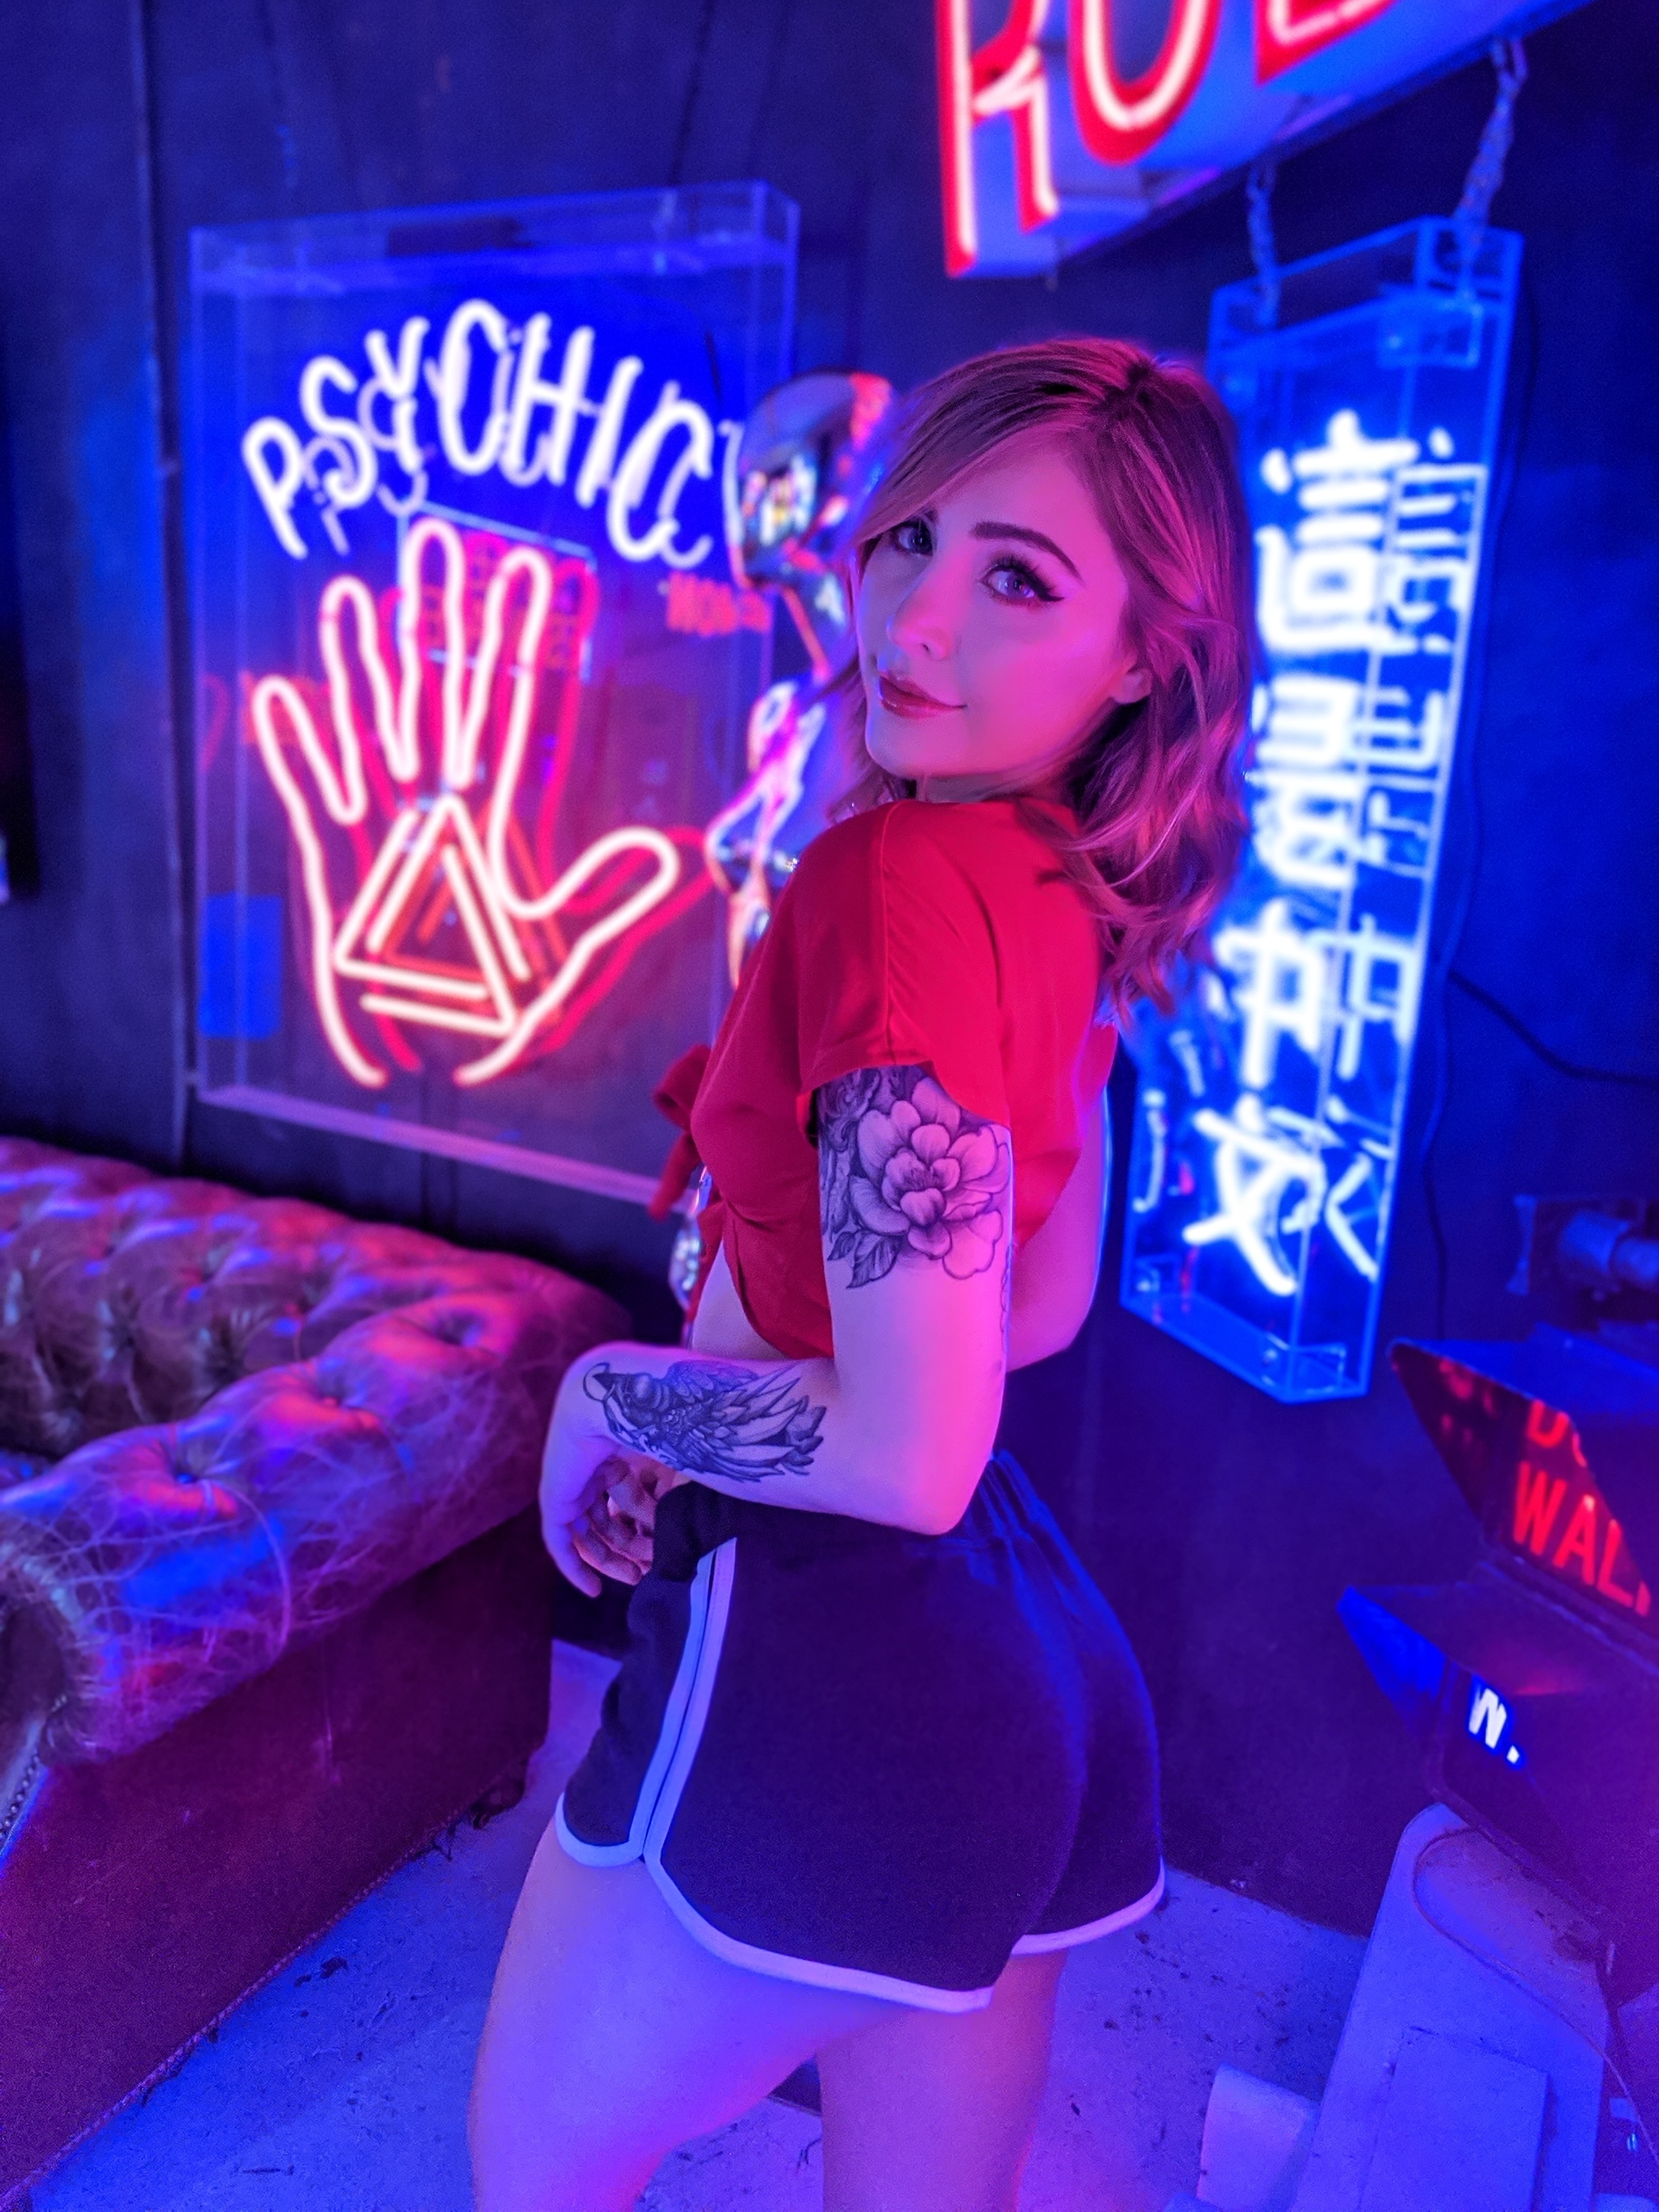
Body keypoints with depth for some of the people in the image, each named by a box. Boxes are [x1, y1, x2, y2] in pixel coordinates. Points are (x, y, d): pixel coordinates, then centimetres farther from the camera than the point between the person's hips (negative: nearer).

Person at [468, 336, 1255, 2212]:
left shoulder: (902, 878, -23)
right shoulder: (1074, 896, 4)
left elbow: (905, 1455, -26)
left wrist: (609, 1387, -9)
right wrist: (704, 1420, 13)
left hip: (830, 1664, -8)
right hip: (1026, 1662, 8)